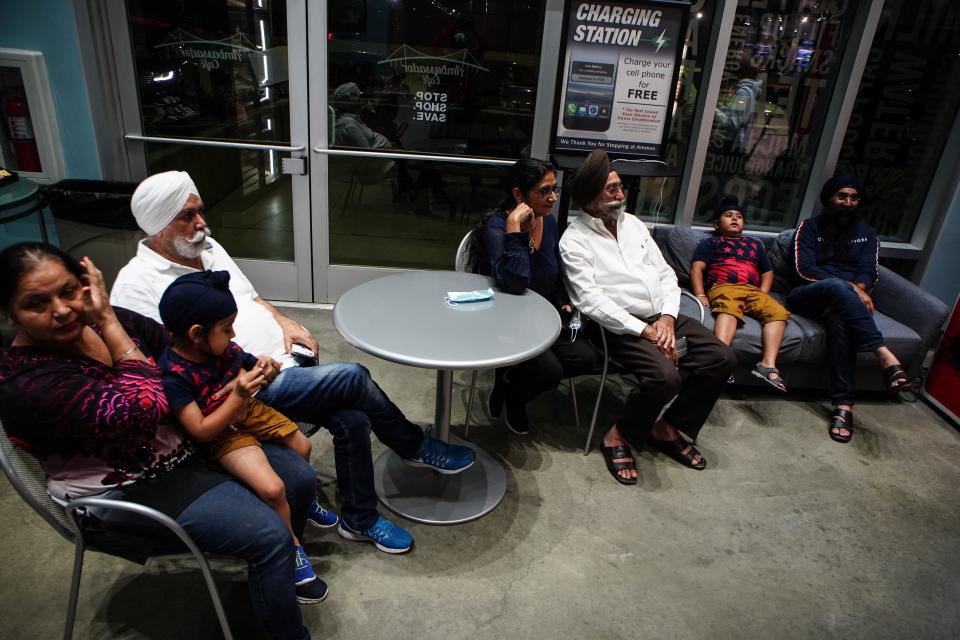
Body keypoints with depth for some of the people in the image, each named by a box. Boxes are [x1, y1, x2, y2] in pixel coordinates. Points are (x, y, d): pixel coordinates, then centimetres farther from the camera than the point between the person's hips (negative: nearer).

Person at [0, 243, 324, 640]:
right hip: (128, 492, -7)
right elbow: (144, 408, -32)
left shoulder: (105, 321, -6)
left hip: (184, 444, 7)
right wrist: (108, 323, -26)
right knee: (268, 534, -20)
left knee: (299, 478, 5)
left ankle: (285, 569, 33)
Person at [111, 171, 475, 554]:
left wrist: (284, 322, 5)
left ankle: (359, 519, 12)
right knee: (352, 377, -20)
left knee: (352, 420, -12)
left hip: (284, 363, 8)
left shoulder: (207, 247, 15)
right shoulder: (138, 282, -9)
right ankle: (416, 447, 5)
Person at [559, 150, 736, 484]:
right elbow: (591, 300, -16)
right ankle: (619, 436, -3)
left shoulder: (633, 224, 16)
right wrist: (645, 331, -19)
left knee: (722, 357, -9)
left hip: (662, 318, 7)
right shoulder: (574, 240, -6)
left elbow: (665, 272, 14)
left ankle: (668, 428, 7)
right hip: (621, 327, -7)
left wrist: (667, 317, -5)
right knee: (665, 376, -31)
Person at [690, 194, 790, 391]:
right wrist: (700, 295, -10)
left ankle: (768, 364, -37)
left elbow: (767, 271, 32)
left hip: (753, 290, 5)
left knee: (778, 311, -26)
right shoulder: (711, 242, 23)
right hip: (723, 287, -4)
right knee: (728, 309, -39)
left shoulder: (755, 244, 37)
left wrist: (763, 295, 10)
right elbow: (697, 268, 8)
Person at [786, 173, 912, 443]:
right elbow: (804, 269, -6)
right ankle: (885, 357, -48)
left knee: (840, 319, -38)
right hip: (807, 296, -2)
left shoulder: (867, 233, 19)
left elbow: (869, 273, 4)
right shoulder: (810, 227, 9)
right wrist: (850, 288, -17)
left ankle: (843, 404, -46)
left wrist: (857, 290, -22)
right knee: (836, 285, -39)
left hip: (842, 299, 2)